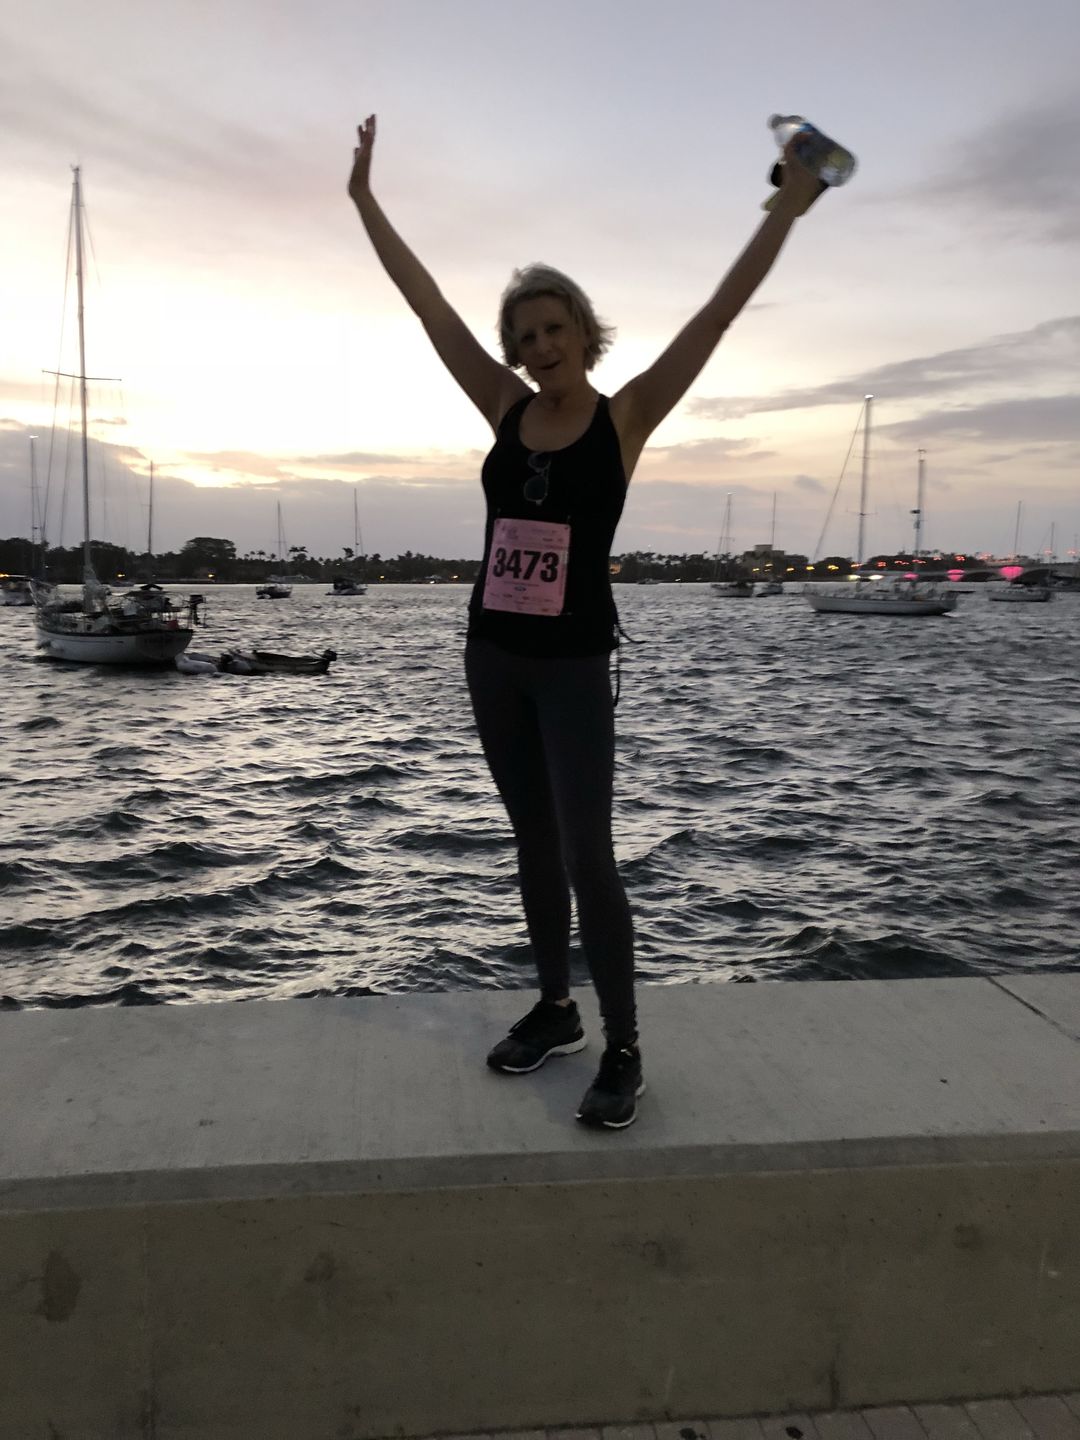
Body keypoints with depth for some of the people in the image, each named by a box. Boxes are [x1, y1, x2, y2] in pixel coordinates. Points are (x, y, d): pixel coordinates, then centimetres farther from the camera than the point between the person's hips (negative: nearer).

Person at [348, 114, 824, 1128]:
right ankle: (554, 1011, 27)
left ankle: (623, 1051, 6)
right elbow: (425, 301, 9)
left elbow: (720, 312, -8)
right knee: (533, 845, 13)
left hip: (573, 665, -5)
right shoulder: (506, 409, 6)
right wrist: (365, 198, 12)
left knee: (587, 858, -7)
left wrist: (786, 210, -13)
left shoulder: (625, 416, -4)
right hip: (491, 656, 5)